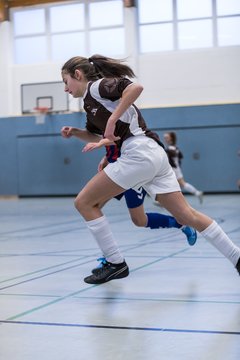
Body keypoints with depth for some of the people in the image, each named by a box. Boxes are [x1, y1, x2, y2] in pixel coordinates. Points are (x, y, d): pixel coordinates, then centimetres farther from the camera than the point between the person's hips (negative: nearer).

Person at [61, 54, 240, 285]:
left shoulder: (96, 86, -2)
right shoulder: (91, 101, 24)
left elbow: (136, 87, -20)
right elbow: (95, 134, 40)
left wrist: (112, 120, -20)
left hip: (139, 154, -10)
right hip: (153, 155, 10)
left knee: (84, 203, -1)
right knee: (187, 215, 8)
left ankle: (115, 264, 2)